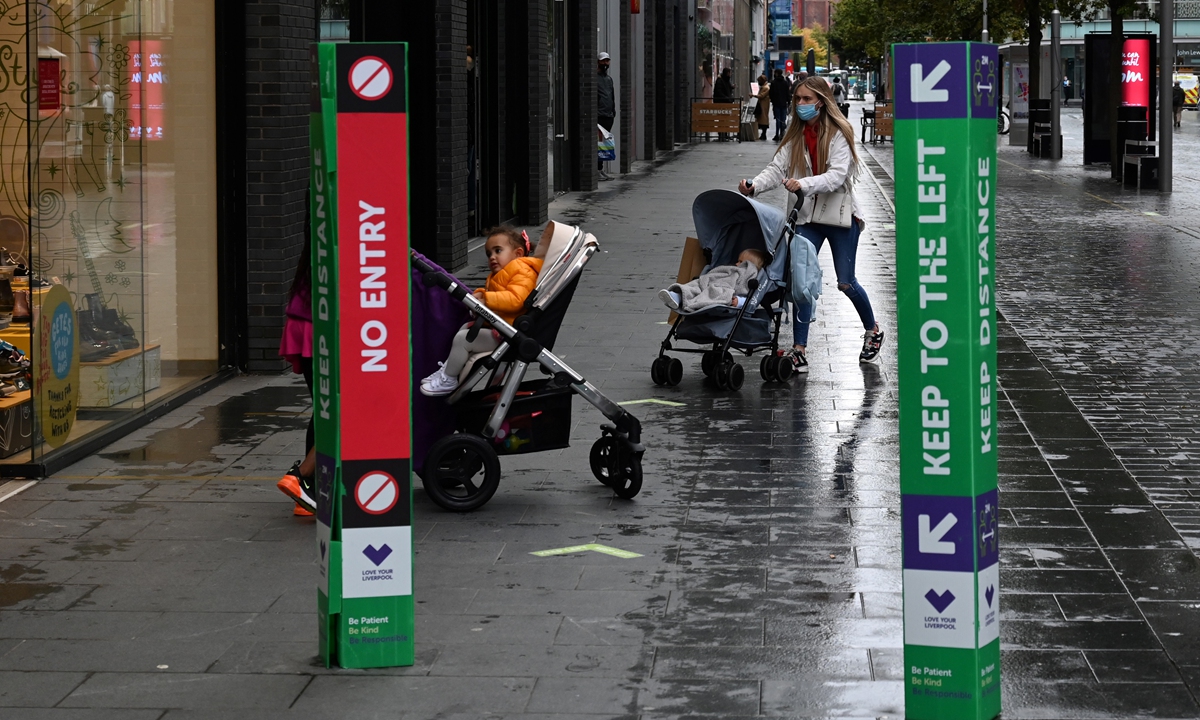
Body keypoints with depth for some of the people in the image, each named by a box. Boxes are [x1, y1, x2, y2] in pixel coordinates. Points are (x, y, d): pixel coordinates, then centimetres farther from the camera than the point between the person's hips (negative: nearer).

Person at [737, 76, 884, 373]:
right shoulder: (794, 136, 6)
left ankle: (873, 330, 32)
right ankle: (799, 350, -6)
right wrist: (754, 185, -24)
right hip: (806, 216, 4)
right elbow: (777, 168, -4)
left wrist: (803, 184, -37)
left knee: (846, 282, 5)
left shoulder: (838, 133, -9)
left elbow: (837, 175, -21)